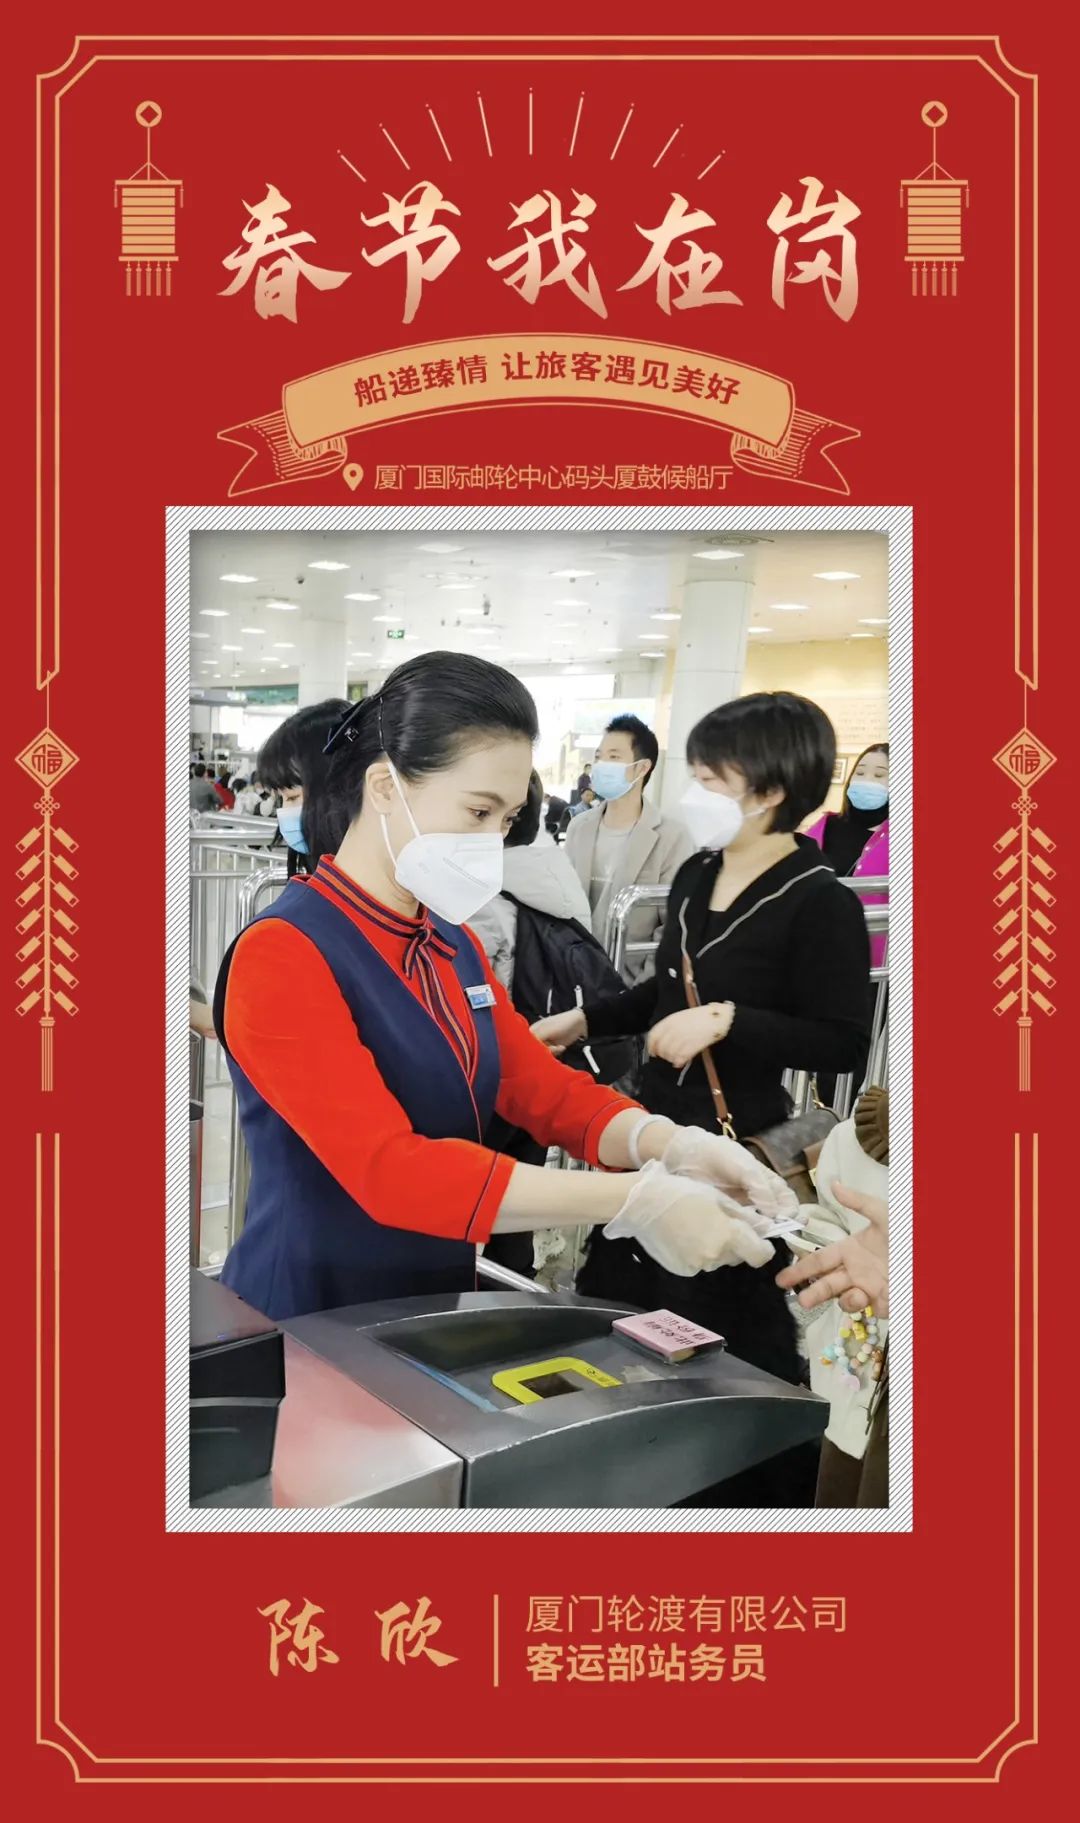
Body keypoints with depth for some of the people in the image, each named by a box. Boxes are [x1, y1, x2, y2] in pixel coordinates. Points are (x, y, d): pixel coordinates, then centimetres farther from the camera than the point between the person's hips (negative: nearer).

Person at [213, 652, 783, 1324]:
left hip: (439, 1308, 8)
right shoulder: (281, 957, -20)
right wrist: (637, 1201, -31)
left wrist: (671, 1147, -18)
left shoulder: (452, 942, 7)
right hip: (310, 1329, -7)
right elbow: (389, 1171, -28)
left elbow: (548, 1090, 2)